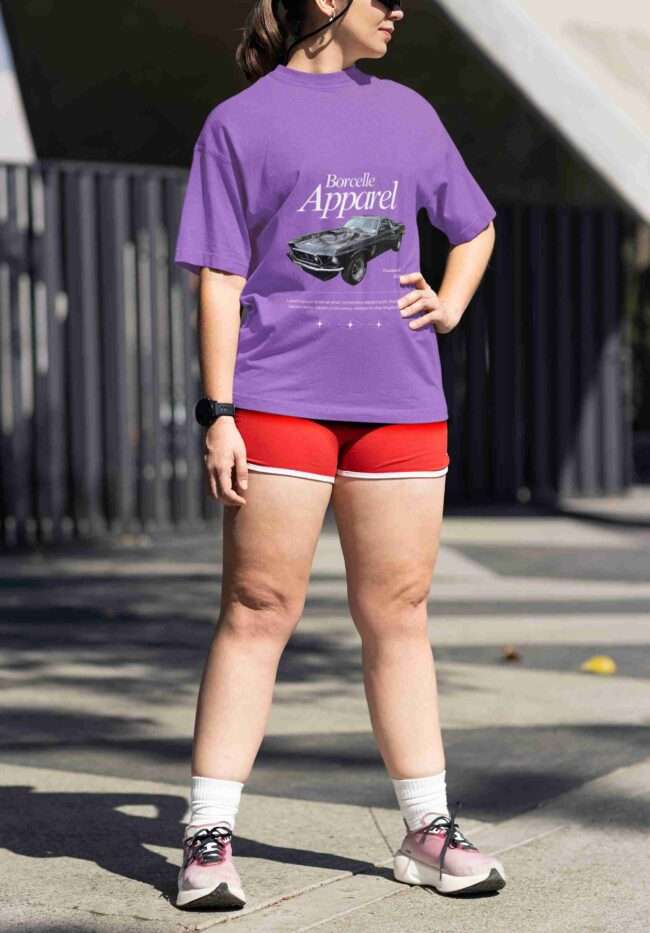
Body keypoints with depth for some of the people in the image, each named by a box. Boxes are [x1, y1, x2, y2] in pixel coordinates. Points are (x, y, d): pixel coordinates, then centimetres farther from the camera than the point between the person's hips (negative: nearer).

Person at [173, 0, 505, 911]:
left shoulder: (406, 112, 16)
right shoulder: (240, 123, 3)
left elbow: (475, 226, 29)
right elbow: (220, 281, -2)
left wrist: (450, 305, 10)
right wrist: (218, 415, -9)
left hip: (401, 400, 4)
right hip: (281, 396, -4)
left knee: (397, 613, 8)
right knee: (259, 610, -4)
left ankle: (429, 832, 15)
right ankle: (208, 839, 2)